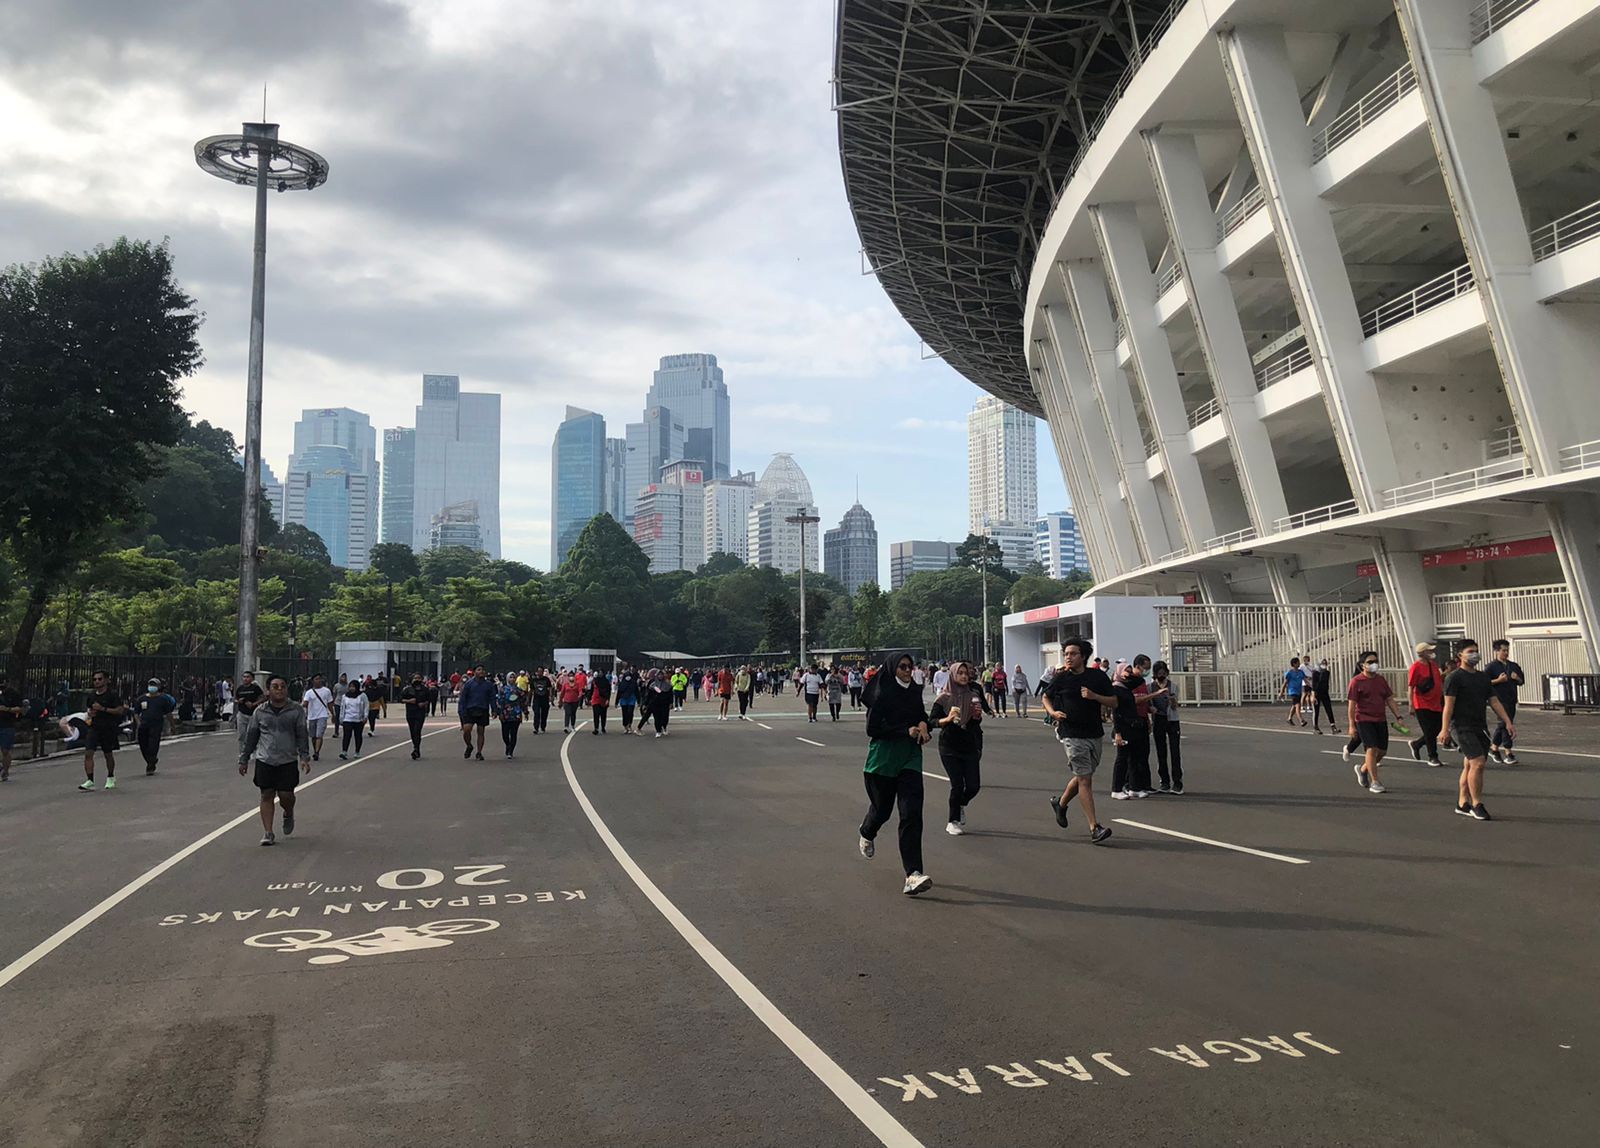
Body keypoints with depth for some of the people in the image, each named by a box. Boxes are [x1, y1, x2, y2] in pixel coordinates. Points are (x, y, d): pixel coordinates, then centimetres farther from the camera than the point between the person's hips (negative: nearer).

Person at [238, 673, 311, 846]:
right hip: (264, 760, 1)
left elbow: (302, 736, 0)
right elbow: (251, 737, 10)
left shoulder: (296, 711, -1)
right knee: (267, 795, 2)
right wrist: (244, 759, 10)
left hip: (287, 761, -1)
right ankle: (267, 833, 9)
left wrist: (305, 757, -10)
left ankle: (288, 815, 30)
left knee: (286, 795, -4)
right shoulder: (259, 711, 3)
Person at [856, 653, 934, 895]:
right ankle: (867, 834, 51)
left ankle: (913, 875, -15)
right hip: (883, 759, -4)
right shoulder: (882, 695, -12)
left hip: (910, 759, 4)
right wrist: (906, 731, -18)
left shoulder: (915, 692, 6)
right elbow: (872, 729, -14)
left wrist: (923, 724, -3)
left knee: (912, 814, -10)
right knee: (882, 808, 13)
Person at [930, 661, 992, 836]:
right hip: (949, 748, -3)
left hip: (970, 747, 3)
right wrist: (947, 719, -23)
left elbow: (977, 723, 11)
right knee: (958, 785, -9)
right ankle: (953, 822, 10)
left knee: (973, 787, -1)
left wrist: (977, 715, -11)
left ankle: (960, 805, 33)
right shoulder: (944, 698, -5)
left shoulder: (973, 695, 4)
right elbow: (931, 721, -6)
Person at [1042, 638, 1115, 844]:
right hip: (1071, 735, -4)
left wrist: (1094, 696, -15)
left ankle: (1060, 803, 43)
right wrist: (1052, 712, -7)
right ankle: (1094, 828, -10)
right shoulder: (1060, 678, -2)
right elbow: (1046, 698, 13)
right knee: (1085, 779, -10)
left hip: (1094, 734, 4)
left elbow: (1114, 702, 2)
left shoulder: (1098, 676, 1)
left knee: (1082, 776, 16)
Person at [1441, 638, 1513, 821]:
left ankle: (1462, 804, 17)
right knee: (1478, 763, -16)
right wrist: (1445, 729, -15)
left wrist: (1508, 722, 7)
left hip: (1480, 728, 7)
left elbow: (1494, 701, 16)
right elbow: (1448, 705, -10)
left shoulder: (1484, 677, 15)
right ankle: (1476, 805, -9)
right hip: (1462, 727, -7)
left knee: (1469, 766, 9)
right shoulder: (1454, 678, -6)